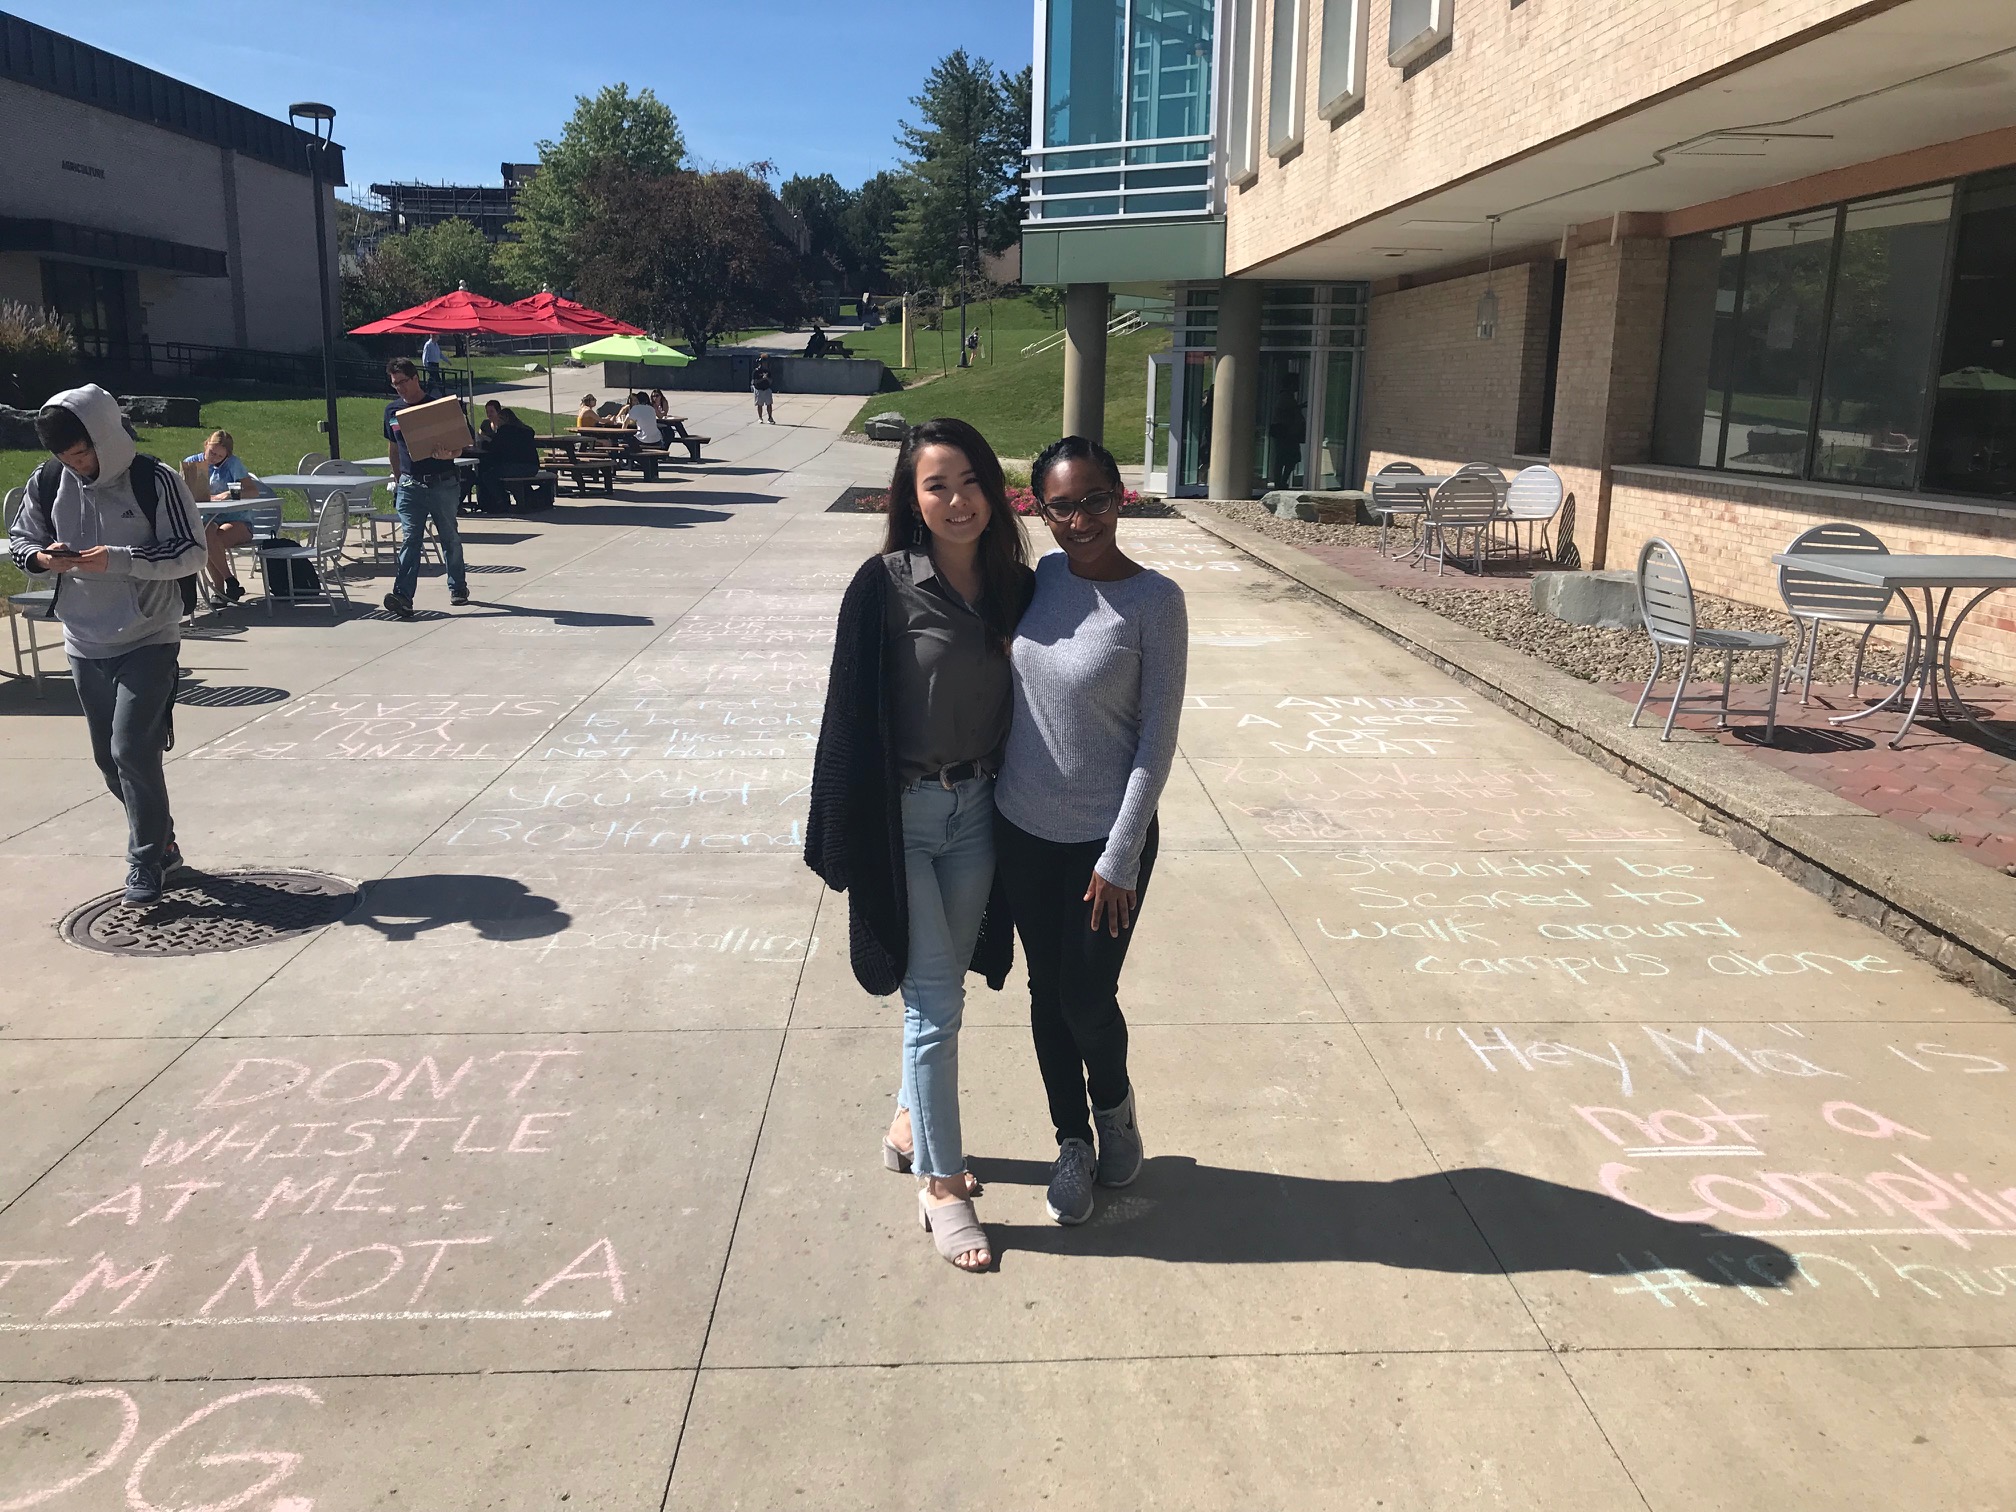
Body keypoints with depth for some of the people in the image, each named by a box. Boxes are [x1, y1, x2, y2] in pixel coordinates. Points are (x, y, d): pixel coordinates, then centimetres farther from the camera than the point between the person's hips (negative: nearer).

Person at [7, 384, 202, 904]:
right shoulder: (48, 482, 0)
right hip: (85, 643, 6)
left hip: (148, 640, -5)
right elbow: (19, 539, 12)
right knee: (109, 757, 12)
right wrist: (43, 557, -11)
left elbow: (191, 553, -13)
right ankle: (160, 841, 30)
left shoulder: (155, 481, -13)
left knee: (132, 749, -12)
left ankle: (146, 860, 2)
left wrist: (118, 560, -24)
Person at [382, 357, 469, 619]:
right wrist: (397, 481, 20)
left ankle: (458, 588, 26)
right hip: (410, 486, 2)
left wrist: (448, 454, -26)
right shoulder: (392, 410, 9)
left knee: (449, 537, 10)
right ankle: (403, 597, -17)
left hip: (442, 484, -2)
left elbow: (456, 445, -3)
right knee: (409, 540, -8)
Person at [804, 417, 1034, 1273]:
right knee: (935, 1000, -1)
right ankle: (941, 1186, 13)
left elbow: (1025, 701, 7)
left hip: (977, 812, 5)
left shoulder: (1015, 587, 1)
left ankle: (911, 1125, 39)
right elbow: (851, 714, -11)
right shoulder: (885, 586, -13)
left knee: (943, 988, 17)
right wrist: (845, 841, -12)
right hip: (904, 815, -4)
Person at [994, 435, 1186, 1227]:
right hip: (1023, 830, 4)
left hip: (1105, 840, -4)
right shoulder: (1041, 577, 0)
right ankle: (1072, 1139, 34)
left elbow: (1158, 736, -13)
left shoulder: (1154, 600, -14)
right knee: (1047, 991, 14)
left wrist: (1121, 856, -13)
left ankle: (1114, 1104, 37)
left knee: (1088, 998, 4)